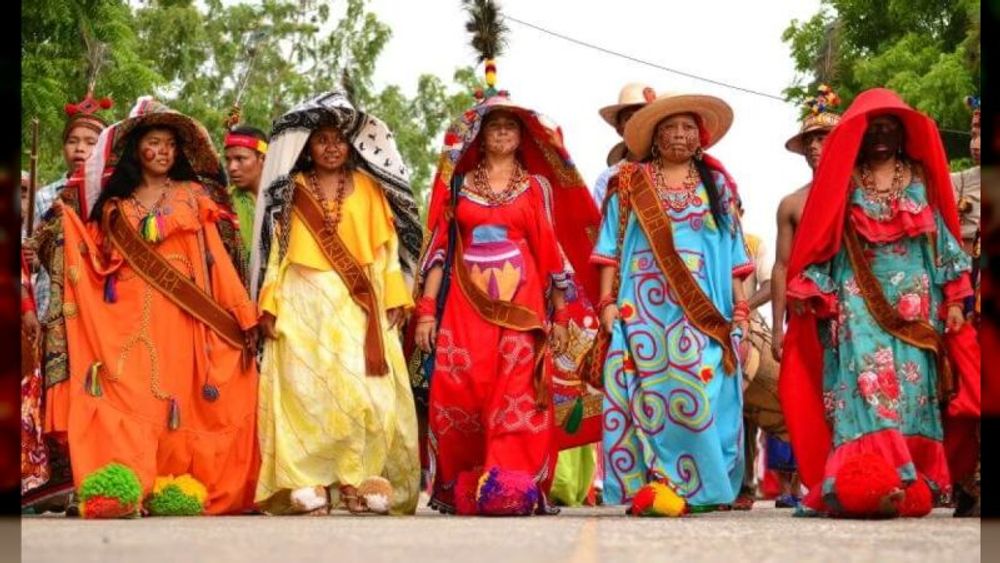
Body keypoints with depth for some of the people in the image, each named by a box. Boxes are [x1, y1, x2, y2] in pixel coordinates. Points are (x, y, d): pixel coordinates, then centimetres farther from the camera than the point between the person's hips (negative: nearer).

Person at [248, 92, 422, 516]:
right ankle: (308, 485, -6)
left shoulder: (368, 188, 13)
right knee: (306, 391, -6)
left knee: (366, 391, -9)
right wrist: (270, 304, -2)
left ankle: (362, 481, -5)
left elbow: (386, 246, 9)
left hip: (358, 306, 0)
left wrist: (393, 298, -1)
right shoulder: (291, 193, 12)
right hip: (304, 308, 0)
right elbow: (276, 248, 8)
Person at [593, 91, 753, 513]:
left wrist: (741, 306, 6)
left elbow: (733, 253, 14)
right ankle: (647, 485, -7)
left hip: (703, 309, 0)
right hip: (643, 307, 0)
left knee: (699, 391, -11)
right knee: (646, 392, -8)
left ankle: (704, 486, -8)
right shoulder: (629, 185, 13)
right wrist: (607, 300, -1)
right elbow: (611, 246, 9)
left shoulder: (717, 186, 16)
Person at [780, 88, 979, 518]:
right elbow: (824, 243, 9)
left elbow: (941, 237, 12)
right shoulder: (844, 182, 11)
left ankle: (910, 484, -7)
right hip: (859, 300, -2)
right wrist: (811, 294, -1)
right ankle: (872, 482, -31)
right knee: (868, 377, -19)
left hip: (914, 297, 2)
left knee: (911, 380, -6)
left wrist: (954, 300, 5)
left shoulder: (920, 179, 15)